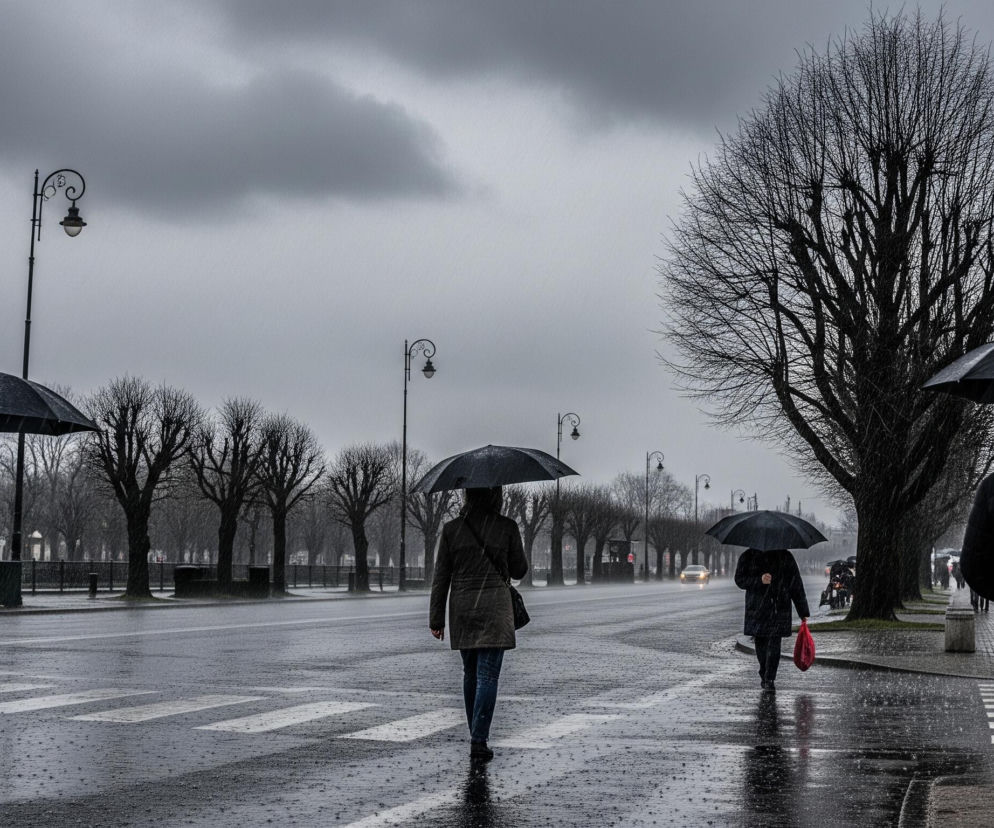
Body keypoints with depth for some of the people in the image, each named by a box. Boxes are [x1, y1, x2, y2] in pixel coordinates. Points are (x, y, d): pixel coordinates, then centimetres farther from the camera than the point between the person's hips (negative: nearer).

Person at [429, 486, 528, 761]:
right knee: (487, 675, -4)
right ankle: (479, 740, -13)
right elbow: (519, 571, 4)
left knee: (470, 673, 17)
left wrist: (436, 619, 7)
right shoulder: (507, 527, -4)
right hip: (494, 606, -3)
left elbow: (441, 576, 2)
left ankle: (476, 734, 26)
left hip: (461, 607, 3)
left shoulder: (451, 529, 1)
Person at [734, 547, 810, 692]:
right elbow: (739, 579, -5)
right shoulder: (748, 557, 4)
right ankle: (764, 675, 25)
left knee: (774, 643, -8)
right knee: (760, 642, 7)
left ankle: (769, 680, -8)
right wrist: (759, 580, -24)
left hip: (778, 609, -1)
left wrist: (803, 612, 2)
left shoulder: (785, 557, 2)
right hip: (757, 608, 1)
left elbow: (796, 585, 3)